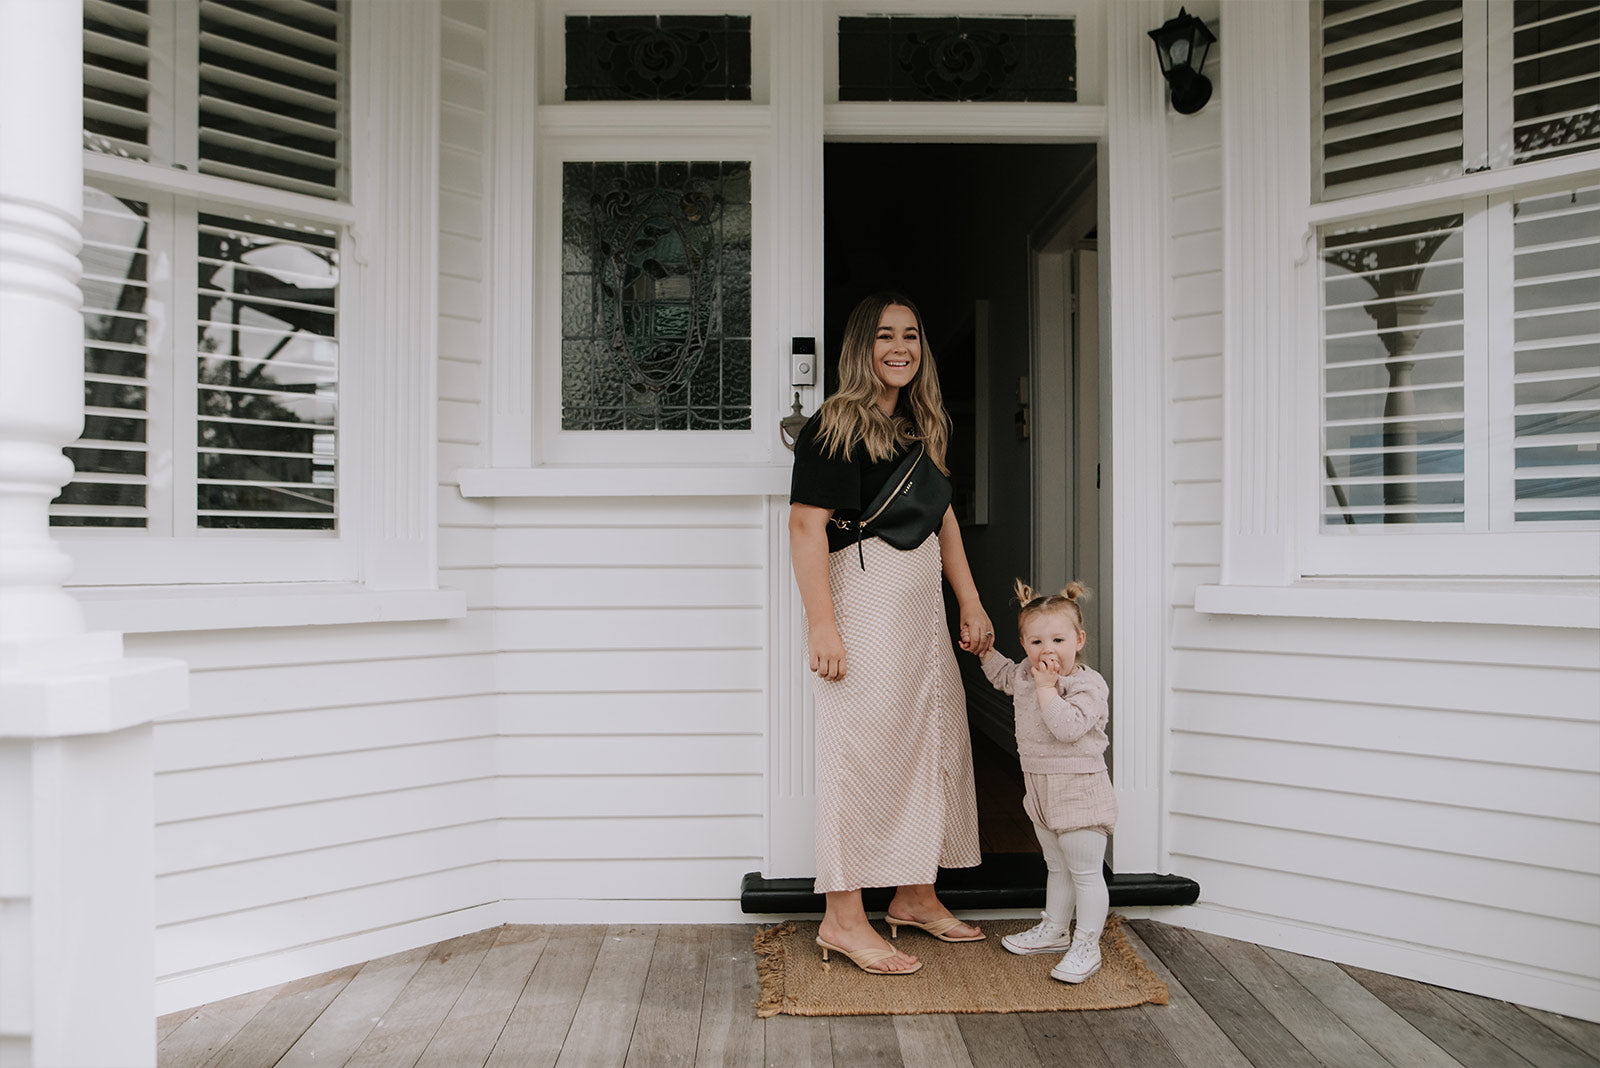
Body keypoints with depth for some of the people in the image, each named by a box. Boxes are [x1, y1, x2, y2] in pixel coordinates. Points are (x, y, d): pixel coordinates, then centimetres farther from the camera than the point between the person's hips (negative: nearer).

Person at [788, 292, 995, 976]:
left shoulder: (921, 427, 17)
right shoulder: (832, 427, -8)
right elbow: (806, 525, -15)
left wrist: (970, 605, 15)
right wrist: (821, 626, -21)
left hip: (923, 605, 8)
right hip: (863, 601, -8)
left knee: (930, 742, 13)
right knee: (860, 750, -5)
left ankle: (914, 896, 28)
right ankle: (843, 918, 7)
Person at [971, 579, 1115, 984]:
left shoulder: (1088, 684, -19)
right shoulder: (1025, 675, 4)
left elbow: (1068, 727, -33)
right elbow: (1003, 673, 28)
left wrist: (1047, 688, -28)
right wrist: (983, 649, 18)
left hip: (1079, 790, -8)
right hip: (1040, 789, 8)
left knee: (1086, 872, 2)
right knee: (1056, 866, 23)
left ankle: (1086, 946, 12)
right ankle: (1055, 930, 36)